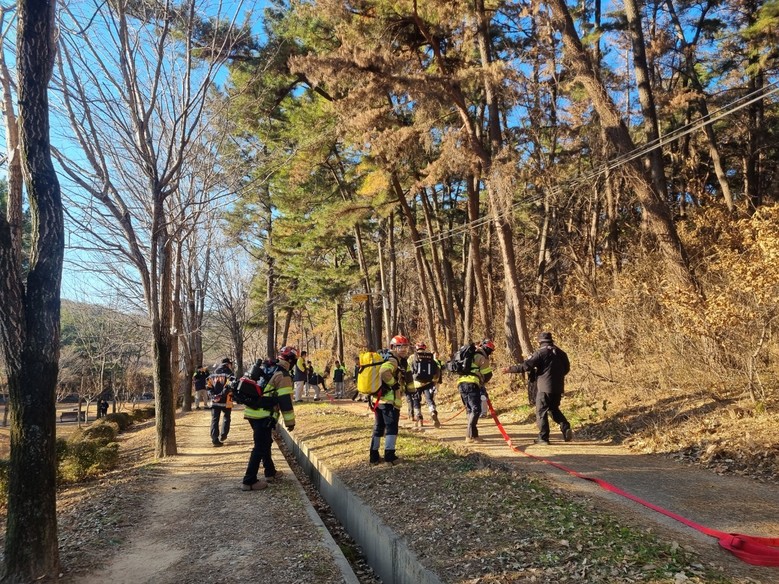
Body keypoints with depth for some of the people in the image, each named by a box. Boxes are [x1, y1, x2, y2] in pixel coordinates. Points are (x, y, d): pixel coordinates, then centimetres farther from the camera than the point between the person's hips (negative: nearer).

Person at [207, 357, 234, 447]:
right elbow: (229, 387, -20)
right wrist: (222, 395, -17)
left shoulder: (213, 374, 11)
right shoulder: (229, 374, -6)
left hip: (214, 401, 3)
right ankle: (223, 435, 16)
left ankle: (215, 439, -1)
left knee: (214, 419, 6)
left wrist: (212, 395, -1)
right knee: (226, 418, 19)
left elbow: (208, 386, 5)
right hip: (226, 401, -3)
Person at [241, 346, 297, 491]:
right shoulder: (283, 376, -11)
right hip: (263, 415, -9)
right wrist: (290, 421, -10)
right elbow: (285, 401, -15)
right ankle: (249, 481, -2)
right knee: (260, 447, -4)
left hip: (254, 412, 9)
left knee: (265, 443, 20)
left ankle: (270, 472, 32)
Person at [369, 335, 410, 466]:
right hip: (390, 400, -10)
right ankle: (389, 455, -1)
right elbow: (384, 372, -30)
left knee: (378, 428, 13)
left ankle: (374, 456, 19)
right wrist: (394, 384, -18)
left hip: (379, 399, 10)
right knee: (391, 428, -2)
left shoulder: (401, 362, 20)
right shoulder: (393, 361, -10)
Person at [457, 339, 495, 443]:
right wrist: (483, 383, 20)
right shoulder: (482, 358, 2)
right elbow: (488, 375, 1)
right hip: (472, 384, -8)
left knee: (470, 410, 13)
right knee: (476, 410, -10)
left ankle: (473, 434, 12)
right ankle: (470, 435, -19)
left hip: (461, 383, 8)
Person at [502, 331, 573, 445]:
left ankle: (543, 438, 1)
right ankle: (566, 428, 5)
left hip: (545, 387, -6)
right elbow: (566, 368, 19)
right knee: (554, 409, 22)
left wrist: (511, 369, -7)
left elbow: (526, 366, -15)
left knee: (541, 412, 2)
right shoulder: (560, 352, 10)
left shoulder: (541, 353, -9)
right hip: (558, 387, 6)